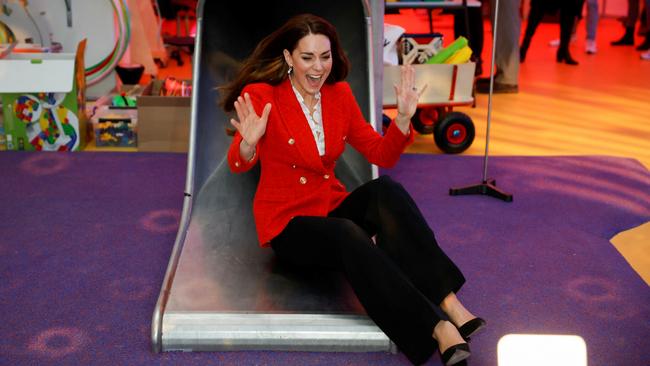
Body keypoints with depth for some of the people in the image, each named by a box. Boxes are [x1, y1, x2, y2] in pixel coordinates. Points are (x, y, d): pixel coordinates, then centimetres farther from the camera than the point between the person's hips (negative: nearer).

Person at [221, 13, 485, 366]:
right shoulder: (261, 96, -10)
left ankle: (448, 301, -36)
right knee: (349, 237, -36)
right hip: (287, 223, -4)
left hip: (331, 209, 4)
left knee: (386, 190, -28)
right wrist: (249, 142, -42)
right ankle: (437, 329, -41)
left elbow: (381, 155, 5)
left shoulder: (339, 94, 3)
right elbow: (238, 164, -20)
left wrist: (403, 118, -12)